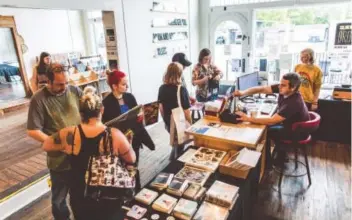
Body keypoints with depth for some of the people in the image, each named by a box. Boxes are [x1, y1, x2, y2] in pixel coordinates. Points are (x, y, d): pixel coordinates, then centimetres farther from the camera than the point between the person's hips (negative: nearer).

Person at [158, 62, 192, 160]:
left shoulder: (162, 88, -6)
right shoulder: (182, 89, -23)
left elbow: (161, 106, 3)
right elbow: (186, 110, -19)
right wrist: (190, 123, -3)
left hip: (168, 123, 6)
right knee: (179, 146, 17)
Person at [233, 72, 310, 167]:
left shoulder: (294, 103, -37)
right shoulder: (282, 89, -16)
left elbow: (271, 121, -37)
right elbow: (261, 89, -17)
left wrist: (248, 119, -38)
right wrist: (243, 93, -32)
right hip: (289, 122, 8)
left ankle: (267, 163, 12)